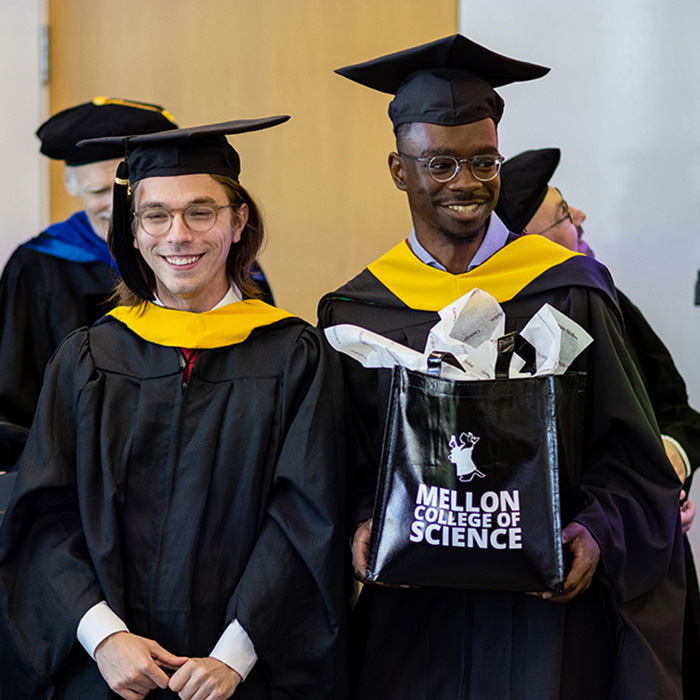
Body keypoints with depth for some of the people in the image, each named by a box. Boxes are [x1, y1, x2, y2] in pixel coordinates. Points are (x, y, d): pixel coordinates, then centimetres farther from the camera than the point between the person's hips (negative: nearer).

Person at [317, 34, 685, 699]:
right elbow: (348, 469, 7)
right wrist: (364, 525, -12)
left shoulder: (566, 290, -2)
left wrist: (594, 534, -17)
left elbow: (629, 454, -1)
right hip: (411, 614, 1)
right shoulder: (359, 312, 3)